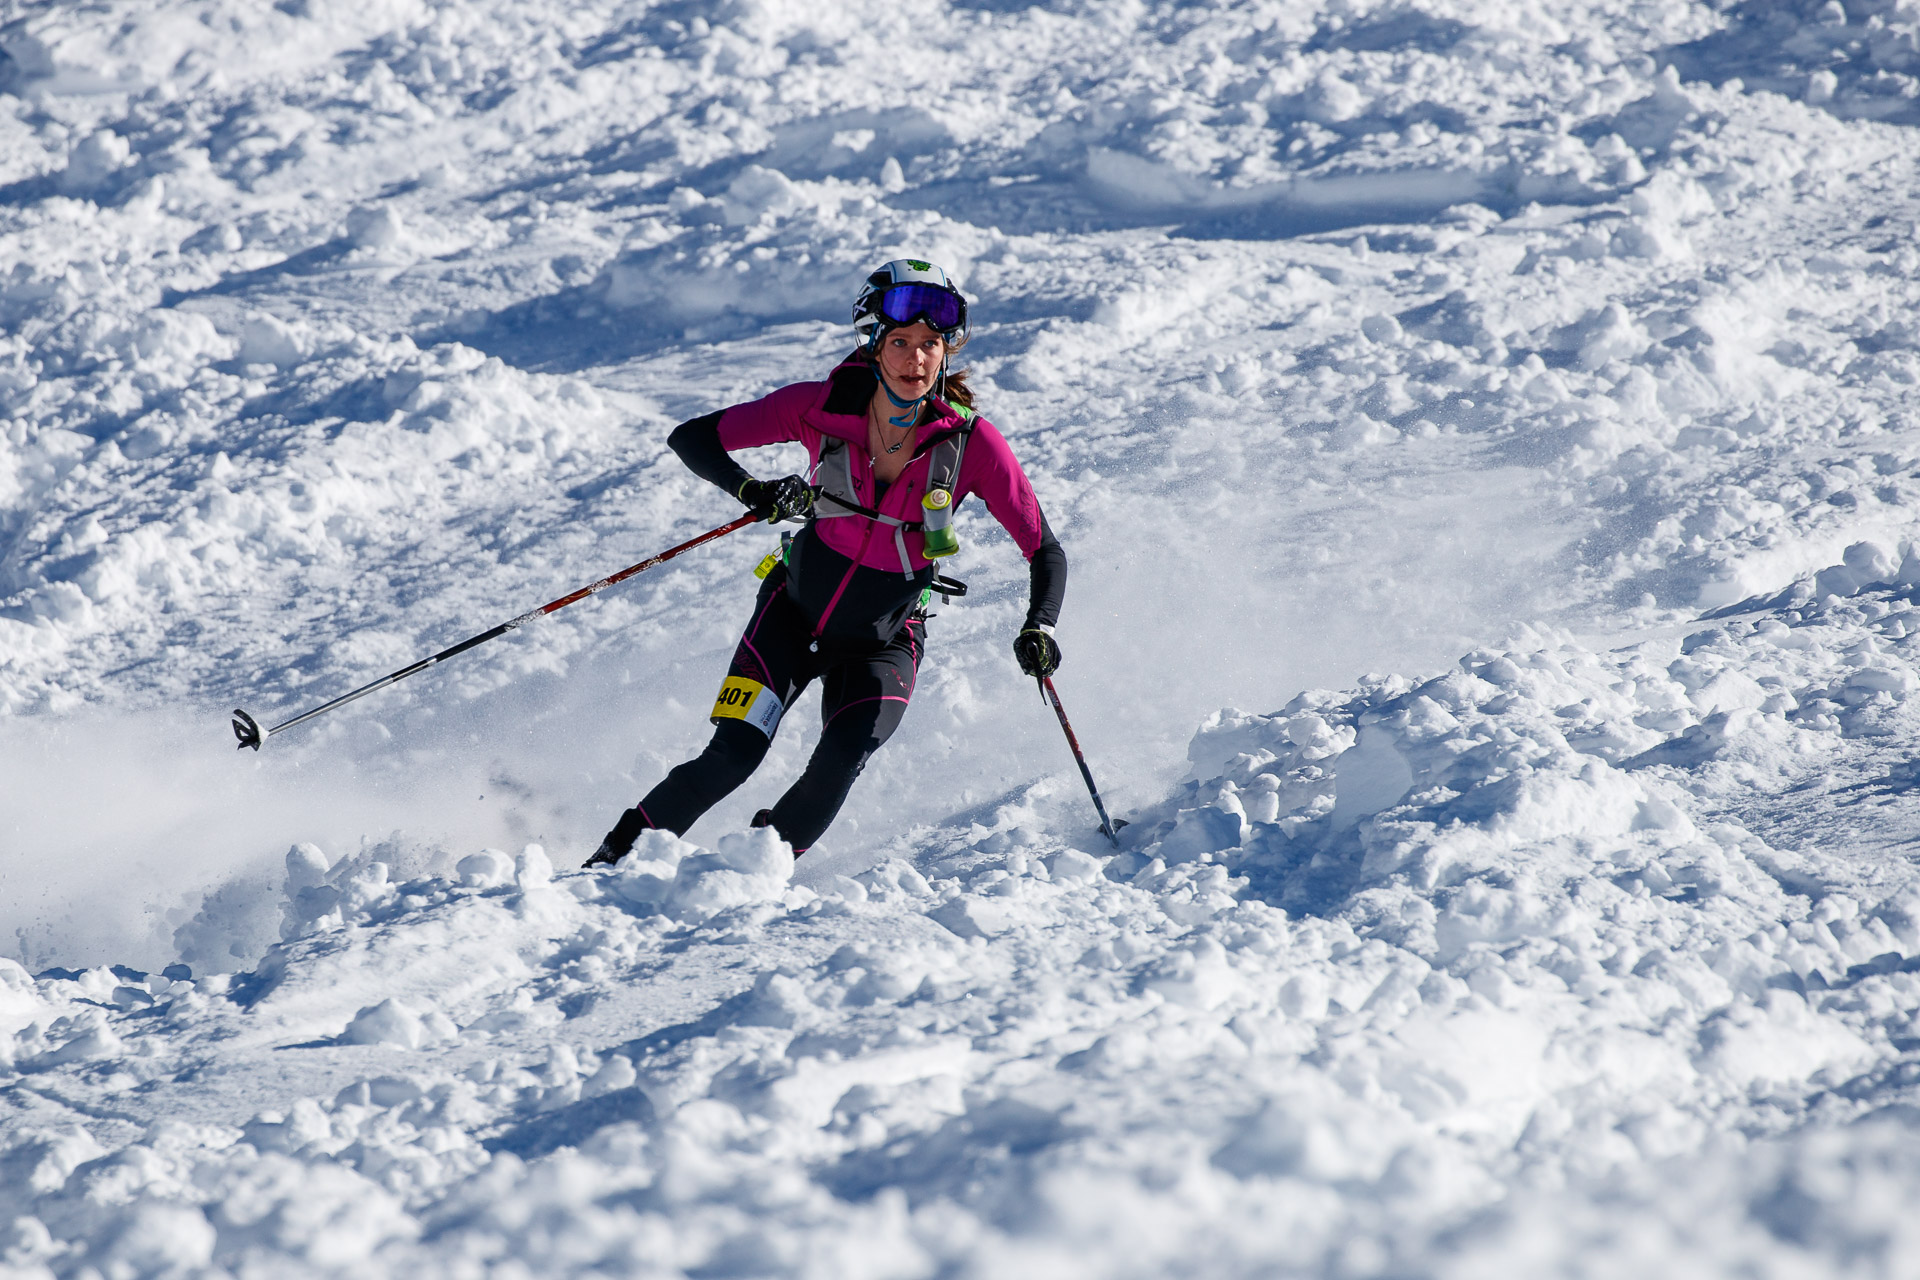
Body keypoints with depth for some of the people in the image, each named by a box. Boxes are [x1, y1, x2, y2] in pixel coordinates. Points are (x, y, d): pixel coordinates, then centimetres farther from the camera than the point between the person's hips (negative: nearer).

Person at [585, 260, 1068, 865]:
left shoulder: (970, 442, -17)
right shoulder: (823, 407, -17)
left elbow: (1045, 551, -10)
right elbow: (691, 437, -13)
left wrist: (1038, 628, -28)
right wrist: (755, 492, -30)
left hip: (884, 643, 0)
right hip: (795, 612, 0)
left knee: (841, 762, -26)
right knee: (731, 758, -17)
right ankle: (616, 856, 2)